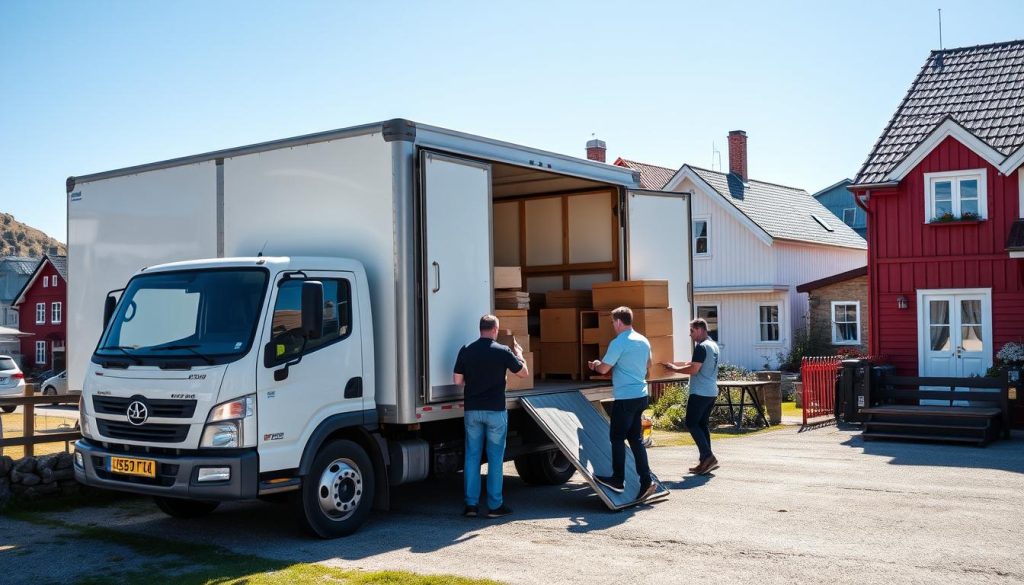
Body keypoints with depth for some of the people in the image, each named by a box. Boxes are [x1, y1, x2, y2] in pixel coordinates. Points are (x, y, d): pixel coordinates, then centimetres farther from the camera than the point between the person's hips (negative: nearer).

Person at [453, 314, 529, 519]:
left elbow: (457, 380, 0)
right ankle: (495, 506, 8)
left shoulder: (466, 350, -1)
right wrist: (519, 354, 22)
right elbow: (524, 373, 4)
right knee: (495, 457, 5)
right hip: (495, 410, -2)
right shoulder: (503, 351, -7)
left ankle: (471, 504, 9)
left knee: (472, 456, 9)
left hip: (472, 410, 2)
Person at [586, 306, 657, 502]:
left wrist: (595, 365, 11)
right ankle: (646, 481, 7)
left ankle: (618, 480, 8)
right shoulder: (644, 341, 11)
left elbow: (603, 369, -10)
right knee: (636, 438, 10)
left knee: (617, 437, 3)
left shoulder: (618, 343, -14)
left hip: (625, 397, -8)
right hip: (641, 395, 8)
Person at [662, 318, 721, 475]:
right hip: (711, 392, 9)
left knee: (691, 424, -5)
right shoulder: (713, 345, 16)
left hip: (700, 393, -9)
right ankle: (706, 461, 11)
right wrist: (677, 364, 16)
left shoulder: (701, 347, -15)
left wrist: (674, 368, -7)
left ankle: (707, 456, -12)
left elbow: (694, 370, -19)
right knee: (703, 424, 12)